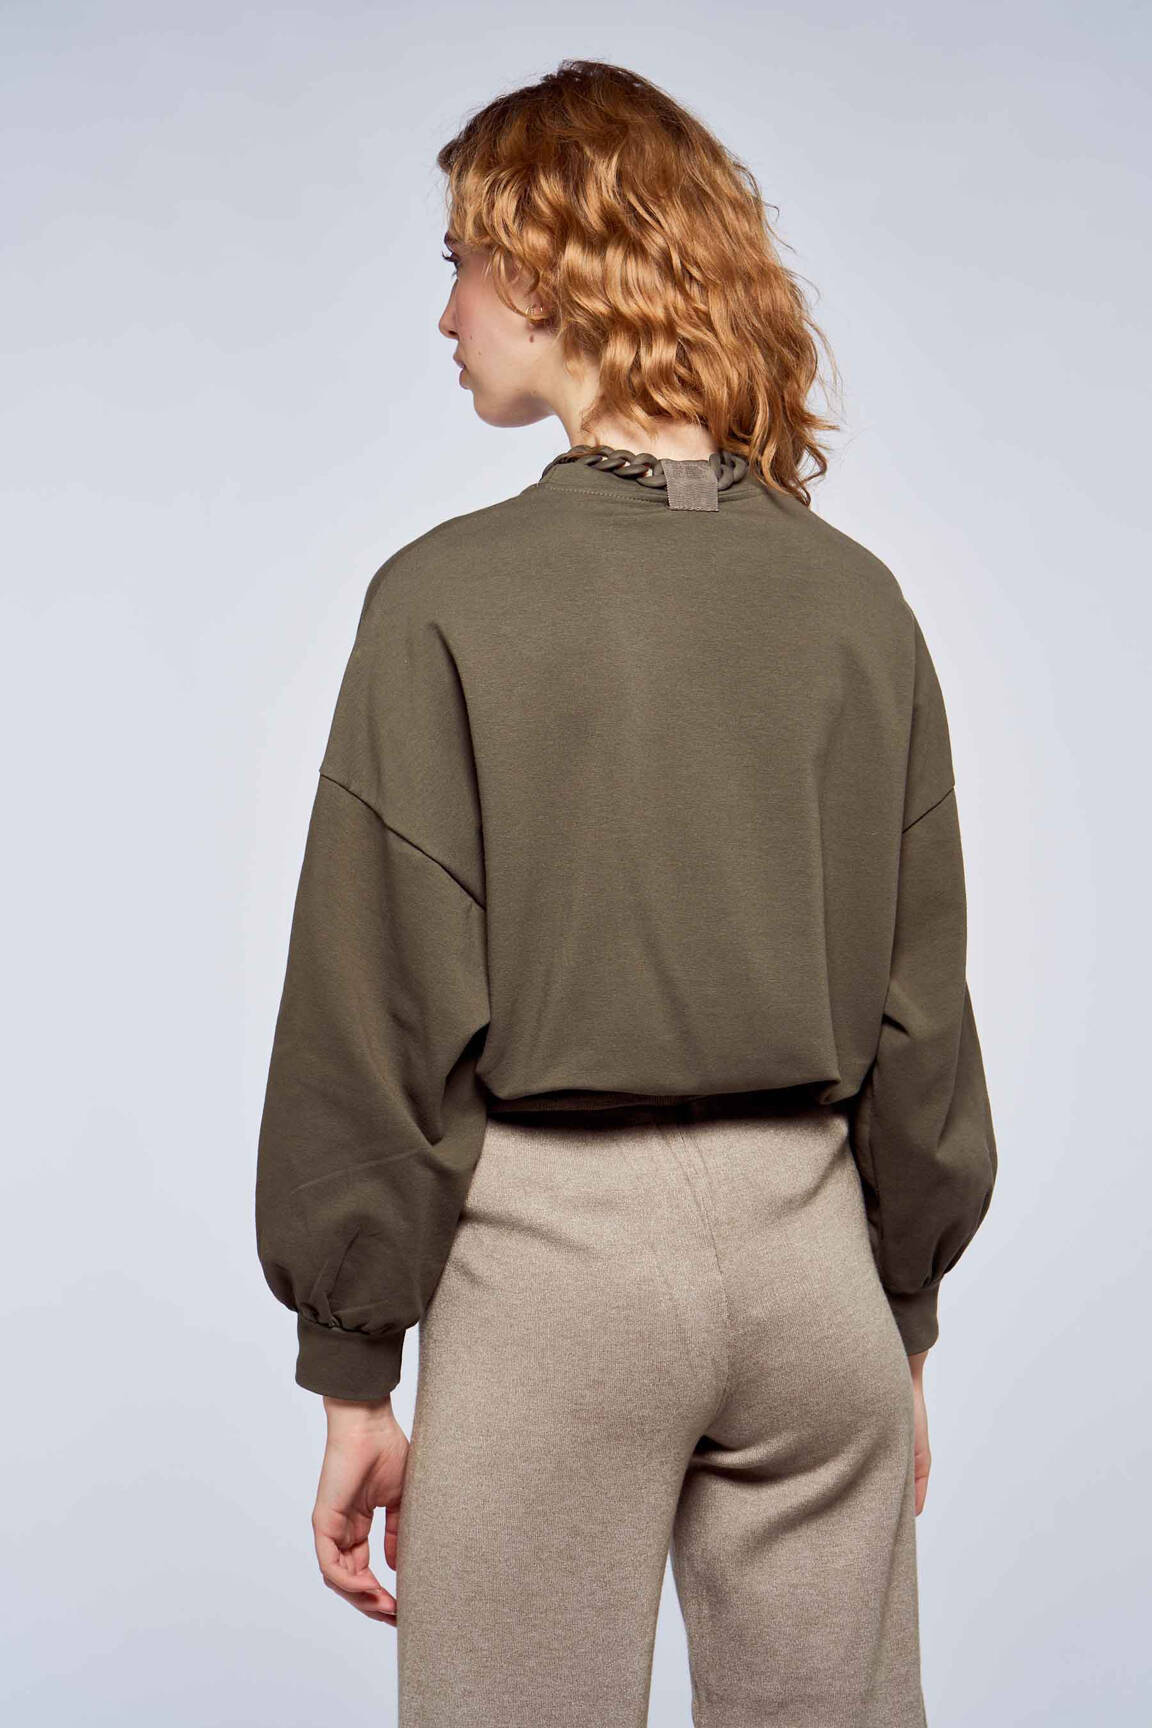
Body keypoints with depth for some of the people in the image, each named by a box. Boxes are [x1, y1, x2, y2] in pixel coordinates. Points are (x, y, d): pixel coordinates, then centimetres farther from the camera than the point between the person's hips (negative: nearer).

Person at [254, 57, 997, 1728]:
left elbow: (389, 1013, -9)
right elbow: (921, 1007, 6)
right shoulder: (857, 596, 2)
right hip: (808, 1231, 4)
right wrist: (906, 1317, 16)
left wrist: (354, 1370, 0)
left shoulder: (451, 597, -10)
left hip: (555, 1233, -3)